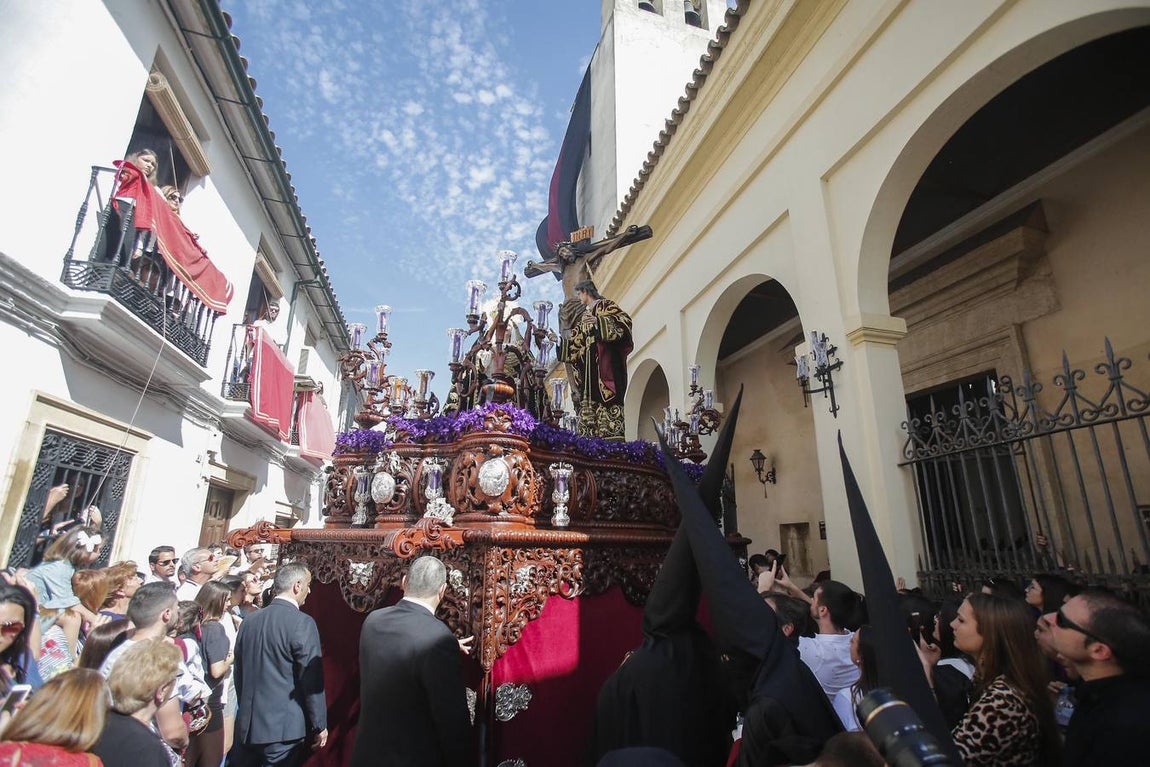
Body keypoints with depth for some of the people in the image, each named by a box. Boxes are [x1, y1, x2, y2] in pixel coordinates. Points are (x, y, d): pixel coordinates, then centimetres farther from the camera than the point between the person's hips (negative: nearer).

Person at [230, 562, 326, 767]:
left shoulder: (249, 620, 3)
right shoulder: (302, 623, -17)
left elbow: (239, 672, 12)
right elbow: (311, 680, -16)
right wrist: (320, 726, -6)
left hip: (247, 725, 6)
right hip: (285, 727, -6)